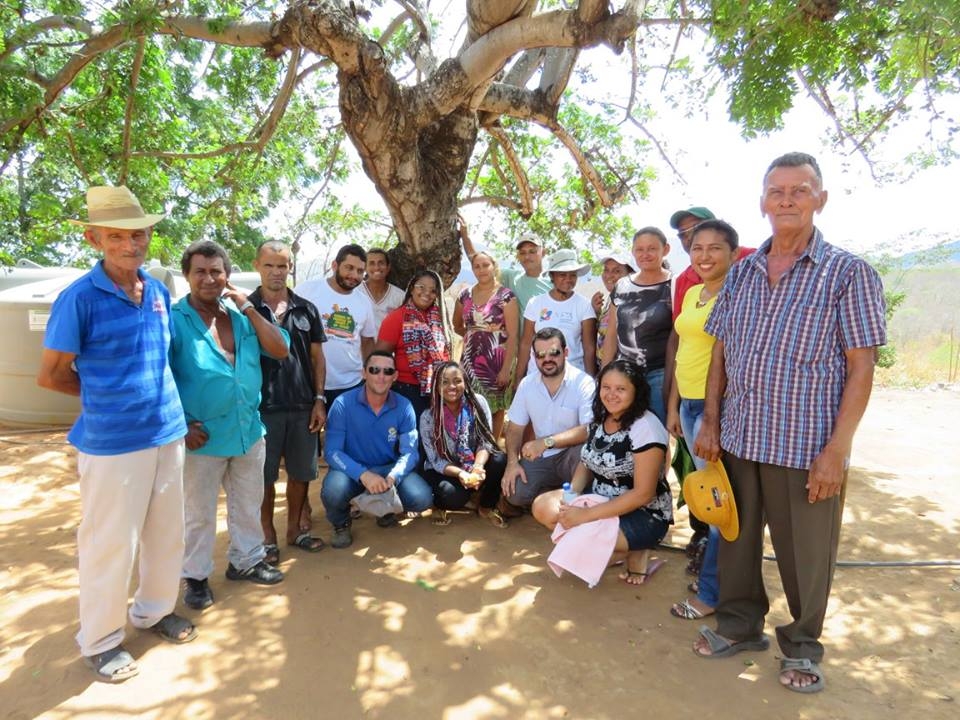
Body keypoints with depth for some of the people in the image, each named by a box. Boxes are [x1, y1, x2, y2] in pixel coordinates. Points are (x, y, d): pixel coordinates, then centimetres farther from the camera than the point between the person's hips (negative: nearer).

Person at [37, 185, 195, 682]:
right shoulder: (79, 298, -12)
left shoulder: (159, 292, 5)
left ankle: (154, 609, 38)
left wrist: (152, 396, 9)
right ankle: (99, 640, 28)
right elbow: (51, 376, -5)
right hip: (112, 442, -5)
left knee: (166, 532, 17)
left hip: (167, 433, 6)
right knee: (109, 543, 8)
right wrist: (105, 397, 5)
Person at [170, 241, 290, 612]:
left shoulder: (242, 314, 4)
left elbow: (280, 350, -4)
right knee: (199, 513, 10)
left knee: (248, 504, 19)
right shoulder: (175, 319, -10)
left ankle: (245, 560, 38)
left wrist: (248, 308, -9)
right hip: (203, 436, -5)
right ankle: (196, 577, 29)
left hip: (249, 430, 5)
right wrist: (182, 425, -16)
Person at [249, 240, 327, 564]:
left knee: (301, 472, 13)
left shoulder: (306, 309, 6)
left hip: (302, 407, 3)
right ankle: (268, 536, 24)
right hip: (263, 407, -3)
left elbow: (317, 357, 9)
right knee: (265, 477, 8)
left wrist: (319, 400, 3)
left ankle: (295, 528, 30)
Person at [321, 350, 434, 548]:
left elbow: (409, 451, -12)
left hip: (389, 468, 2)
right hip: (353, 470, -2)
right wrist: (363, 474, -35)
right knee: (333, 492, -35)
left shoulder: (404, 406, -8)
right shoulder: (342, 404, -16)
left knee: (422, 499, -21)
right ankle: (341, 524, 6)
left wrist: (393, 476, -33)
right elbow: (332, 451, -19)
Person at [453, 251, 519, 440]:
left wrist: (506, 368, -16)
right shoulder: (465, 295, 7)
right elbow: (457, 326, 23)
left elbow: (513, 335, -11)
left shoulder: (506, 296, -6)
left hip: (496, 361, -4)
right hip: (470, 360, 4)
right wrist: (474, 336, 10)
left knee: (495, 408, 7)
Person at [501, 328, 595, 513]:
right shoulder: (527, 384, 2)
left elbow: (589, 430, -25)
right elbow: (515, 428, 7)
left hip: (571, 455, -3)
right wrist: (512, 462, -9)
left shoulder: (583, 383, -16)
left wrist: (547, 441, -31)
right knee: (515, 494, -21)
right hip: (541, 458, 4)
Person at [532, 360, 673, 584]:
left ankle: (636, 552, -1)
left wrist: (587, 515, -25)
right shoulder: (599, 419, 0)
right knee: (543, 508, -7)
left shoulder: (646, 428, -22)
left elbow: (643, 494, -24)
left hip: (643, 515, -8)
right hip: (600, 499, 8)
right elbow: (587, 463, 10)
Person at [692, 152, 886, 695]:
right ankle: (741, 624, 38)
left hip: (806, 446, -3)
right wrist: (711, 423, 4)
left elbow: (861, 367, -7)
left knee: (804, 553, 10)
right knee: (737, 538, 16)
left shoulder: (848, 273, -4)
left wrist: (837, 450, -13)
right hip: (738, 439, 4)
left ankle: (802, 645, 34)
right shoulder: (741, 273, 8)